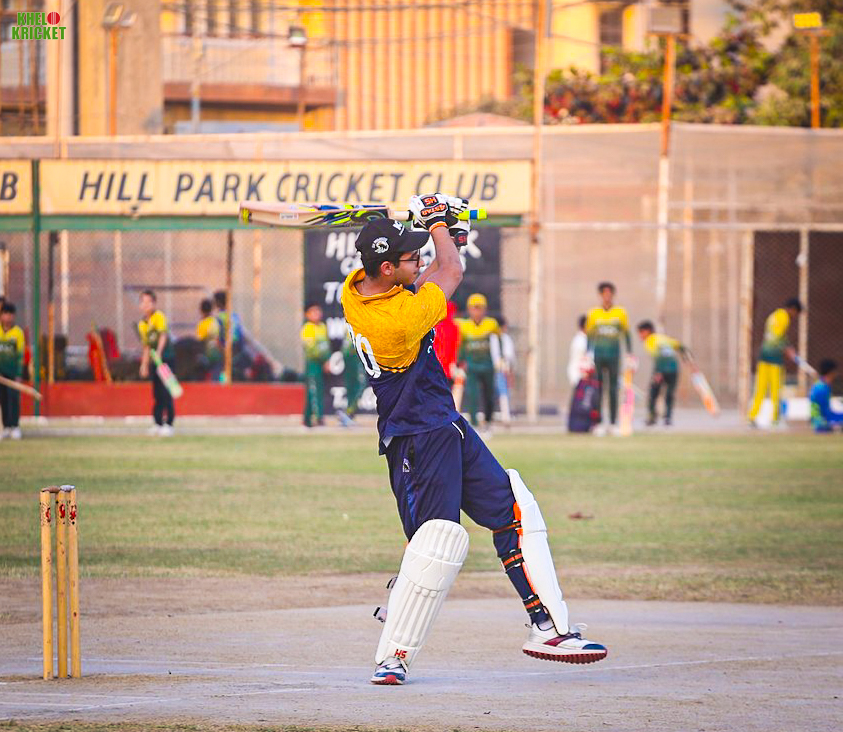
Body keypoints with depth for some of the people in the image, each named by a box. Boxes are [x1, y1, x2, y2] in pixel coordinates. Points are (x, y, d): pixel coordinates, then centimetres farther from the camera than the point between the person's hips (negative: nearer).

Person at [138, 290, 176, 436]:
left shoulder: (159, 317, -8)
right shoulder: (142, 323, 13)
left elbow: (163, 335, -20)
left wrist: (158, 353, -31)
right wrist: (144, 365, 17)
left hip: (166, 356, -7)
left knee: (166, 392, -9)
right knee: (156, 392, 8)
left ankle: (168, 424, -7)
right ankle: (158, 423, 14)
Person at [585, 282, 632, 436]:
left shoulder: (620, 313, 5)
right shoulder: (593, 313, 5)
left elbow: (626, 335, 9)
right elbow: (589, 336, 9)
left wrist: (629, 354, 3)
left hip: (614, 355, 0)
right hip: (598, 355, 0)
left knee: (614, 390, -1)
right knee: (598, 390, -3)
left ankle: (613, 423, 3)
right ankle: (598, 424, -2)